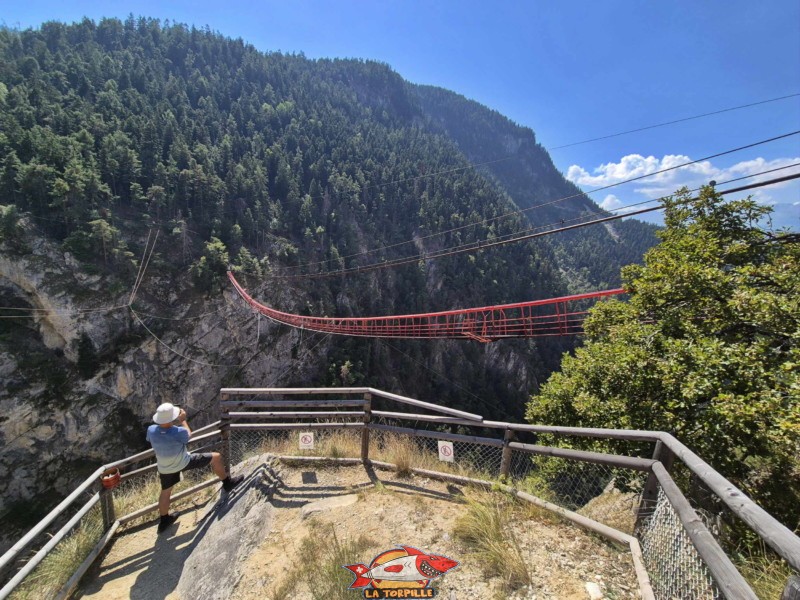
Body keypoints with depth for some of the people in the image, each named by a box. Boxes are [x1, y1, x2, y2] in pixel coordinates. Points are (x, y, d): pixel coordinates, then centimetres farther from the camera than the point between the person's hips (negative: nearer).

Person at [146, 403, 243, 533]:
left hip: (164, 467, 5)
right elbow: (189, 435, -11)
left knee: (165, 491, 27)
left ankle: (164, 520, 44)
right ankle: (227, 483, 23)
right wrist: (183, 420, -4)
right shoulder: (178, 432, -37)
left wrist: (162, 421, 4)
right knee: (216, 457, 7)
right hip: (184, 463, -5)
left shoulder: (151, 430, -25)